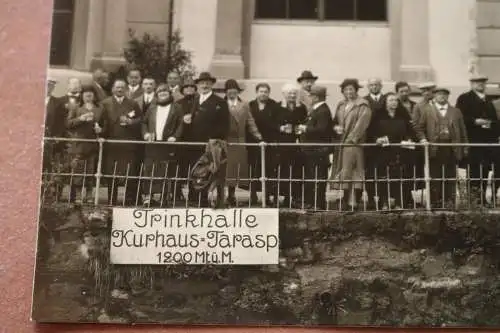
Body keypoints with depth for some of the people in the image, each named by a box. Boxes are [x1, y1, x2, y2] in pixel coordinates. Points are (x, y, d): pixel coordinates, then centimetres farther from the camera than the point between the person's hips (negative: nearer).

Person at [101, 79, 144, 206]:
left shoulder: (133, 104, 12)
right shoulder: (105, 103, 8)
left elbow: (140, 120, 7)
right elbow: (101, 120, -2)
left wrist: (130, 121, -10)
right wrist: (101, 130, -21)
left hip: (129, 145, 0)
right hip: (111, 145, 0)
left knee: (130, 176, -4)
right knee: (111, 176, 4)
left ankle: (130, 202, 4)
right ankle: (111, 203, 14)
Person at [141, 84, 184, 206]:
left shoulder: (177, 108, 6)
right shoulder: (152, 108, 19)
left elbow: (181, 124, -1)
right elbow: (144, 122, 20)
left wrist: (175, 136, -12)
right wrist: (145, 133, 3)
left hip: (168, 144, -3)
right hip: (152, 144, 3)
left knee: (166, 172, -5)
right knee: (149, 171, -2)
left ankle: (164, 197, 1)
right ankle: (148, 196, 1)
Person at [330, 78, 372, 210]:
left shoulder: (362, 106, -3)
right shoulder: (341, 105, 17)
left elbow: (361, 124, -11)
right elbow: (335, 121, 21)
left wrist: (351, 139, -16)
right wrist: (336, 127, -2)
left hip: (355, 143, -6)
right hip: (341, 143, 6)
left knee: (350, 170, -10)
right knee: (343, 170, 4)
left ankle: (354, 201, -9)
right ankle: (345, 199, 7)